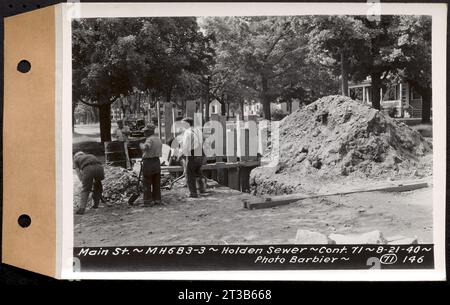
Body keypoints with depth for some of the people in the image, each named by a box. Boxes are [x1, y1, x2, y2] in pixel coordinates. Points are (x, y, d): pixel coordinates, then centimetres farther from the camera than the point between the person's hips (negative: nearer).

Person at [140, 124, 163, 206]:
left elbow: (146, 147, -34)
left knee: (147, 183, -1)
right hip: (157, 161, 8)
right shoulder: (158, 139, 14)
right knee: (156, 182, 12)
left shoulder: (150, 139, -14)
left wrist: (141, 145, -13)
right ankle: (157, 199, 16)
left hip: (148, 162, -8)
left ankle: (148, 201, 1)